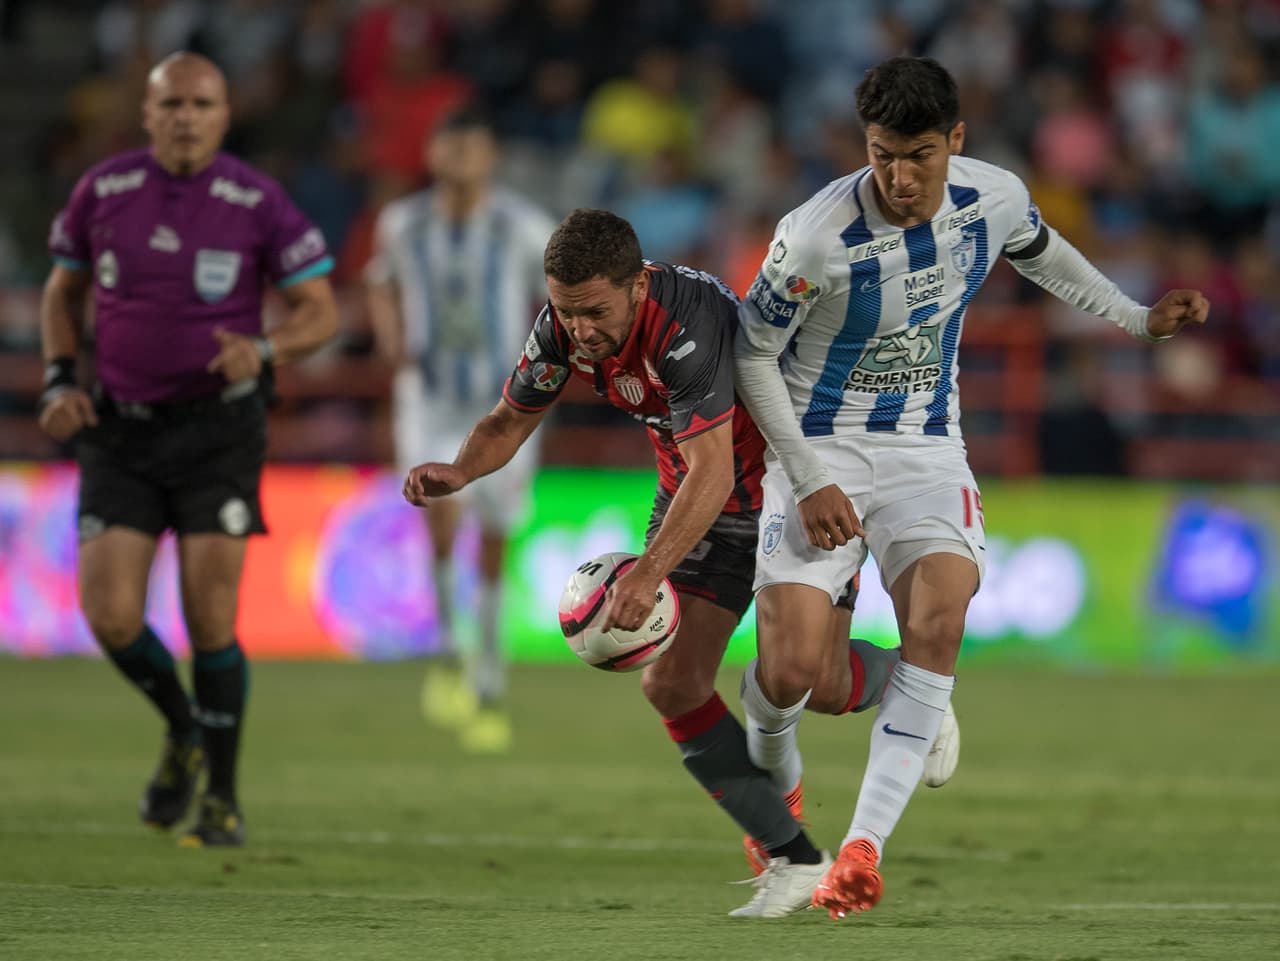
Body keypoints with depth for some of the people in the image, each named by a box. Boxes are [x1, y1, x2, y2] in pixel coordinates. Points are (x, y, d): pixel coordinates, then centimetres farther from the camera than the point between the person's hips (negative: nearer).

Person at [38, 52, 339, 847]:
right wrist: (60, 383, 1)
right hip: (120, 430, 2)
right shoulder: (102, 192, 0)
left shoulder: (258, 203, -7)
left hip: (218, 424, -2)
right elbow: (64, 291, 15)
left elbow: (321, 311, -3)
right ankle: (183, 731, 23)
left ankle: (222, 798, 9)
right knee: (110, 615, -8)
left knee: (211, 619, -8)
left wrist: (262, 350, -23)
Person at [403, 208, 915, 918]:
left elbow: (712, 471, -45)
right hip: (696, 493, 6)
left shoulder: (688, 325, -39)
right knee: (672, 684, -6)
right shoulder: (564, 327, -16)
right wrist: (460, 470, -24)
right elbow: (511, 418, -2)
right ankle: (795, 860, 4)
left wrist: (649, 572, -56)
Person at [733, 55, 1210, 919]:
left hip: (925, 444, 3)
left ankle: (864, 846, -23)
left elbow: (1042, 254, 16)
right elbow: (754, 354, -10)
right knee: (792, 669, -12)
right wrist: (810, 483, -13)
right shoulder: (816, 238, -24)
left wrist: (1140, 319, 15)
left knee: (937, 626, -23)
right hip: (819, 446, -3)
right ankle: (772, 769, 26)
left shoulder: (995, 199, -10)